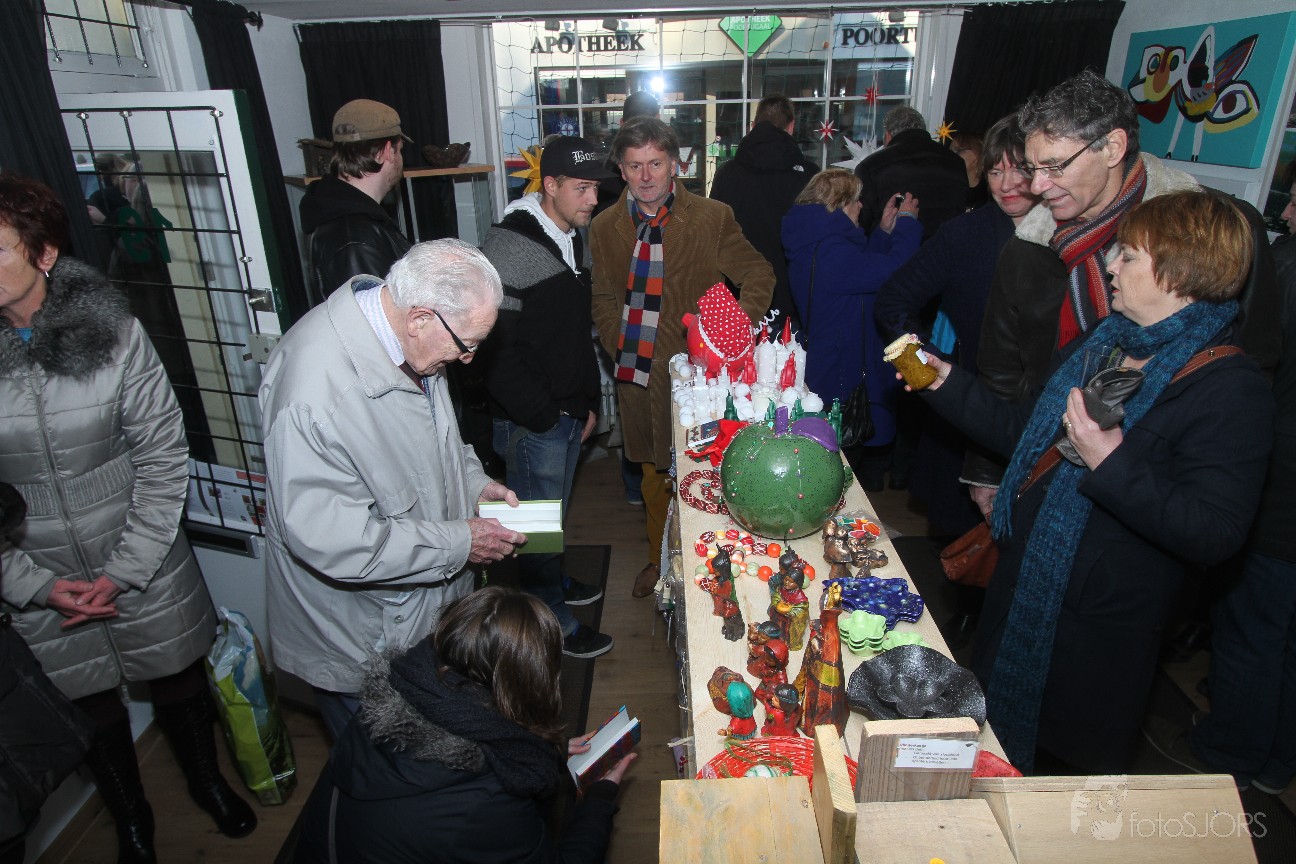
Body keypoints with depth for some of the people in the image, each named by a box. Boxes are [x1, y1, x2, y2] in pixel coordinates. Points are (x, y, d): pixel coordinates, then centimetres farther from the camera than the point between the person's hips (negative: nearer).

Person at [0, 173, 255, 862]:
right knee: (95, 711, 20)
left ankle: (207, 782, 49)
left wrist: (124, 571, -12)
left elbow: (164, 459, -10)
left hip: (145, 572, -1)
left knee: (179, 686, 19)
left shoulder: (113, 330, -13)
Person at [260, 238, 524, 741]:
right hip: (359, 639, -7)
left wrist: (473, 482, -3)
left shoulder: (405, 337, -6)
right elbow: (326, 538, -33)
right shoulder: (315, 388, -36)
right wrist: (459, 543, -26)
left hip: (426, 598, 8)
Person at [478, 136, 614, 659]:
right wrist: (544, 416, -18)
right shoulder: (510, 247, -20)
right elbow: (497, 348, -24)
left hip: (568, 414, 9)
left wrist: (587, 402, 13)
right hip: (531, 422, -8)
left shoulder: (572, 241, 9)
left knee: (556, 509, 25)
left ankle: (554, 582, 46)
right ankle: (552, 623, 24)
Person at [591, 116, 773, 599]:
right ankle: (660, 559, 38)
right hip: (636, 375, 4)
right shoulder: (605, 228, 5)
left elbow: (759, 275, 2)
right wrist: (620, 349, 2)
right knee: (653, 472, 18)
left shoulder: (712, 218, -6)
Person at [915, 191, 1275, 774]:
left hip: (1099, 634, -8)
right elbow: (1029, 435, 13)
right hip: (1022, 592, 8)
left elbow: (1215, 534, -26)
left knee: (1073, 768, 15)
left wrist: (1113, 463, -35)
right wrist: (946, 383, 8)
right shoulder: (1105, 343, 6)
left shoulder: (1231, 389, -20)